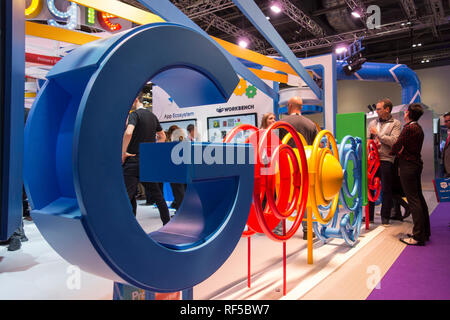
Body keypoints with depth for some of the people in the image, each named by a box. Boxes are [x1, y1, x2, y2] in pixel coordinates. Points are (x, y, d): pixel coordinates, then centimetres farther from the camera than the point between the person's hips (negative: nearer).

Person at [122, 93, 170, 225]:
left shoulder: (135, 114, -9)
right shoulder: (153, 116, 14)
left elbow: (128, 132, -27)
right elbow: (163, 137, 22)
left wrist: (123, 152, -17)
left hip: (134, 160, -7)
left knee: (127, 195, -5)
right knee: (156, 194, 16)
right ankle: (167, 222, 24)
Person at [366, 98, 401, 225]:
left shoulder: (396, 124, 1)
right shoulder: (373, 123, 14)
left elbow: (394, 141, -12)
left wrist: (378, 134, -9)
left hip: (386, 160, -4)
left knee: (386, 190, 4)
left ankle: (385, 217, 15)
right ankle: (369, 216, 17)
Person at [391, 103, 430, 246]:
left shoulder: (408, 128, -16)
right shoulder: (418, 128, 15)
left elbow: (396, 146, -13)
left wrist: (391, 151, 6)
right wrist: (400, 151, 6)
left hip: (408, 165, -10)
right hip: (417, 163, 10)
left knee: (413, 200, -8)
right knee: (419, 198, 15)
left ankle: (418, 237, -4)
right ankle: (425, 232, 24)